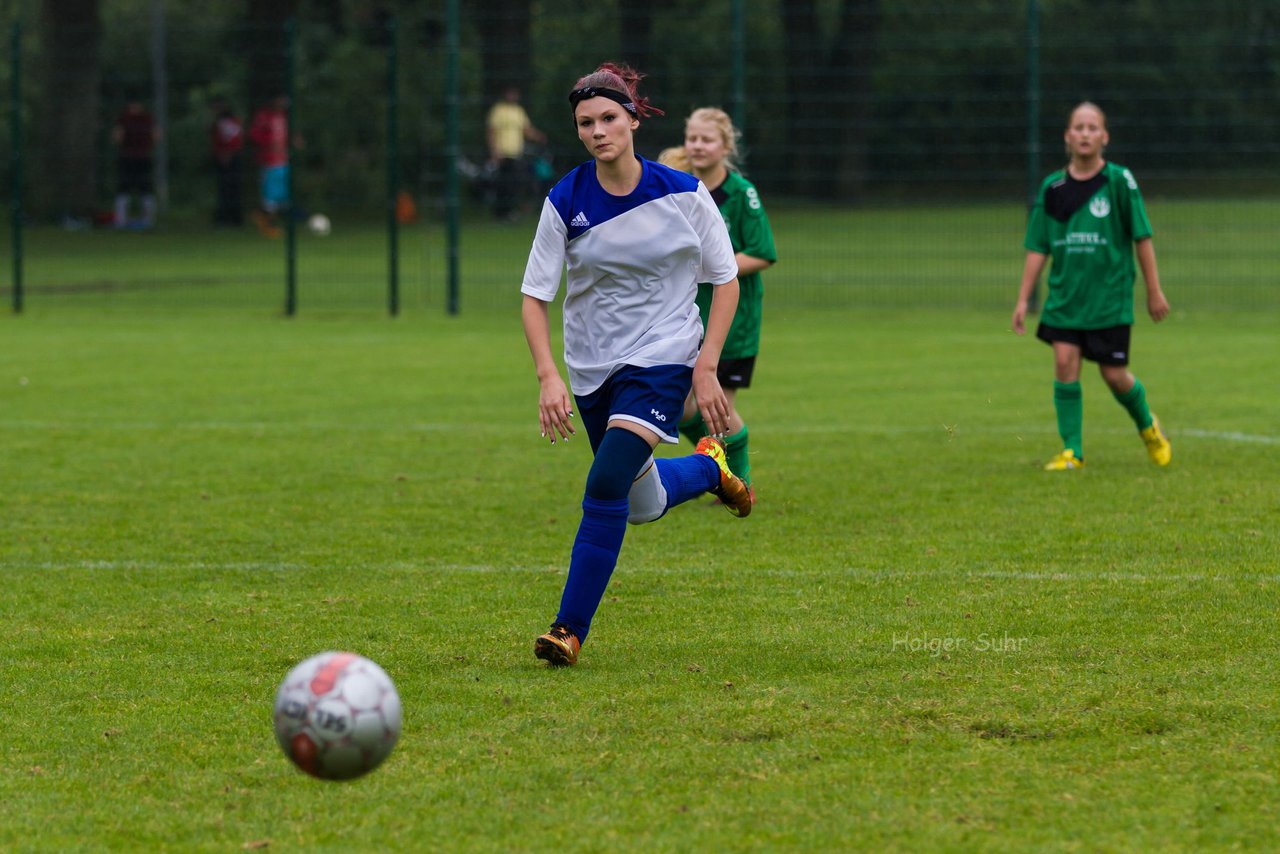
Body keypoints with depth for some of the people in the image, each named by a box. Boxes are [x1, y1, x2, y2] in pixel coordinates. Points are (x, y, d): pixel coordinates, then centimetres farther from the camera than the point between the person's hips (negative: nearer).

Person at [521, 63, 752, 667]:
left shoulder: (683, 194, -10)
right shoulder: (565, 202, -9)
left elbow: (726, 279, 0)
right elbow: (534, 297, -6)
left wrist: (706, 367, -9)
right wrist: (548, 376, -21)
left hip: (663, 359, -3)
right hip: (592, 369, 3)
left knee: (606, 485, -22)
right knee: (643, 506, 14)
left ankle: (570, 628, -15)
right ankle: (708, 469, 48)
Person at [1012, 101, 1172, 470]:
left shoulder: (1119, 181, -5)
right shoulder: (1053, 188, 3)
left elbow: (1142, 238, -1)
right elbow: (1038, 249, 7)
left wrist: (1154, 291, -1)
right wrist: (1023, 299, 3)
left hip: (1111, 296, -2)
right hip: (1065, 296, 2)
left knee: (1114, 374, 0)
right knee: (1065, 362, -10)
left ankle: (1148, 426, 30)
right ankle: (1072, 451, -2)